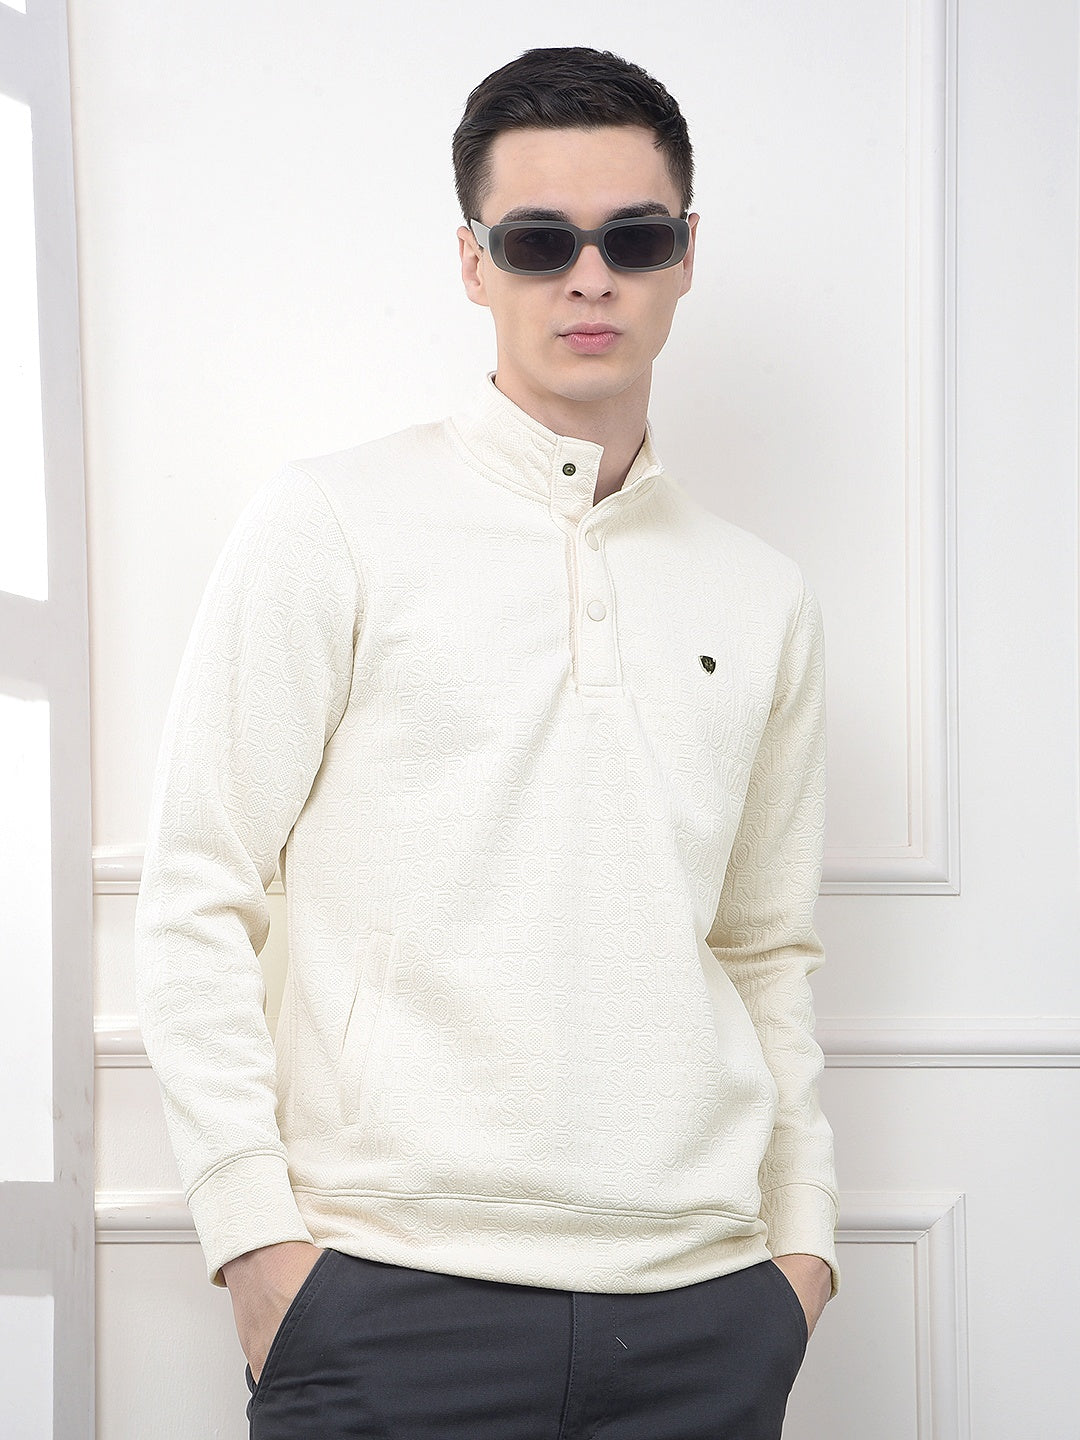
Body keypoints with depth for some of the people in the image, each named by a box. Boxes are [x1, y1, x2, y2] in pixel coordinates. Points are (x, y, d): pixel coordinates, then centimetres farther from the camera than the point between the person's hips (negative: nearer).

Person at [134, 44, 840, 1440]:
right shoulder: (329, 524, 0)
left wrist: (802, 1233, 10)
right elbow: (194, 905, -2)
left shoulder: (765, 600, 12)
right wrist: (256, 1233, -8)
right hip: (398, 1298, -3)